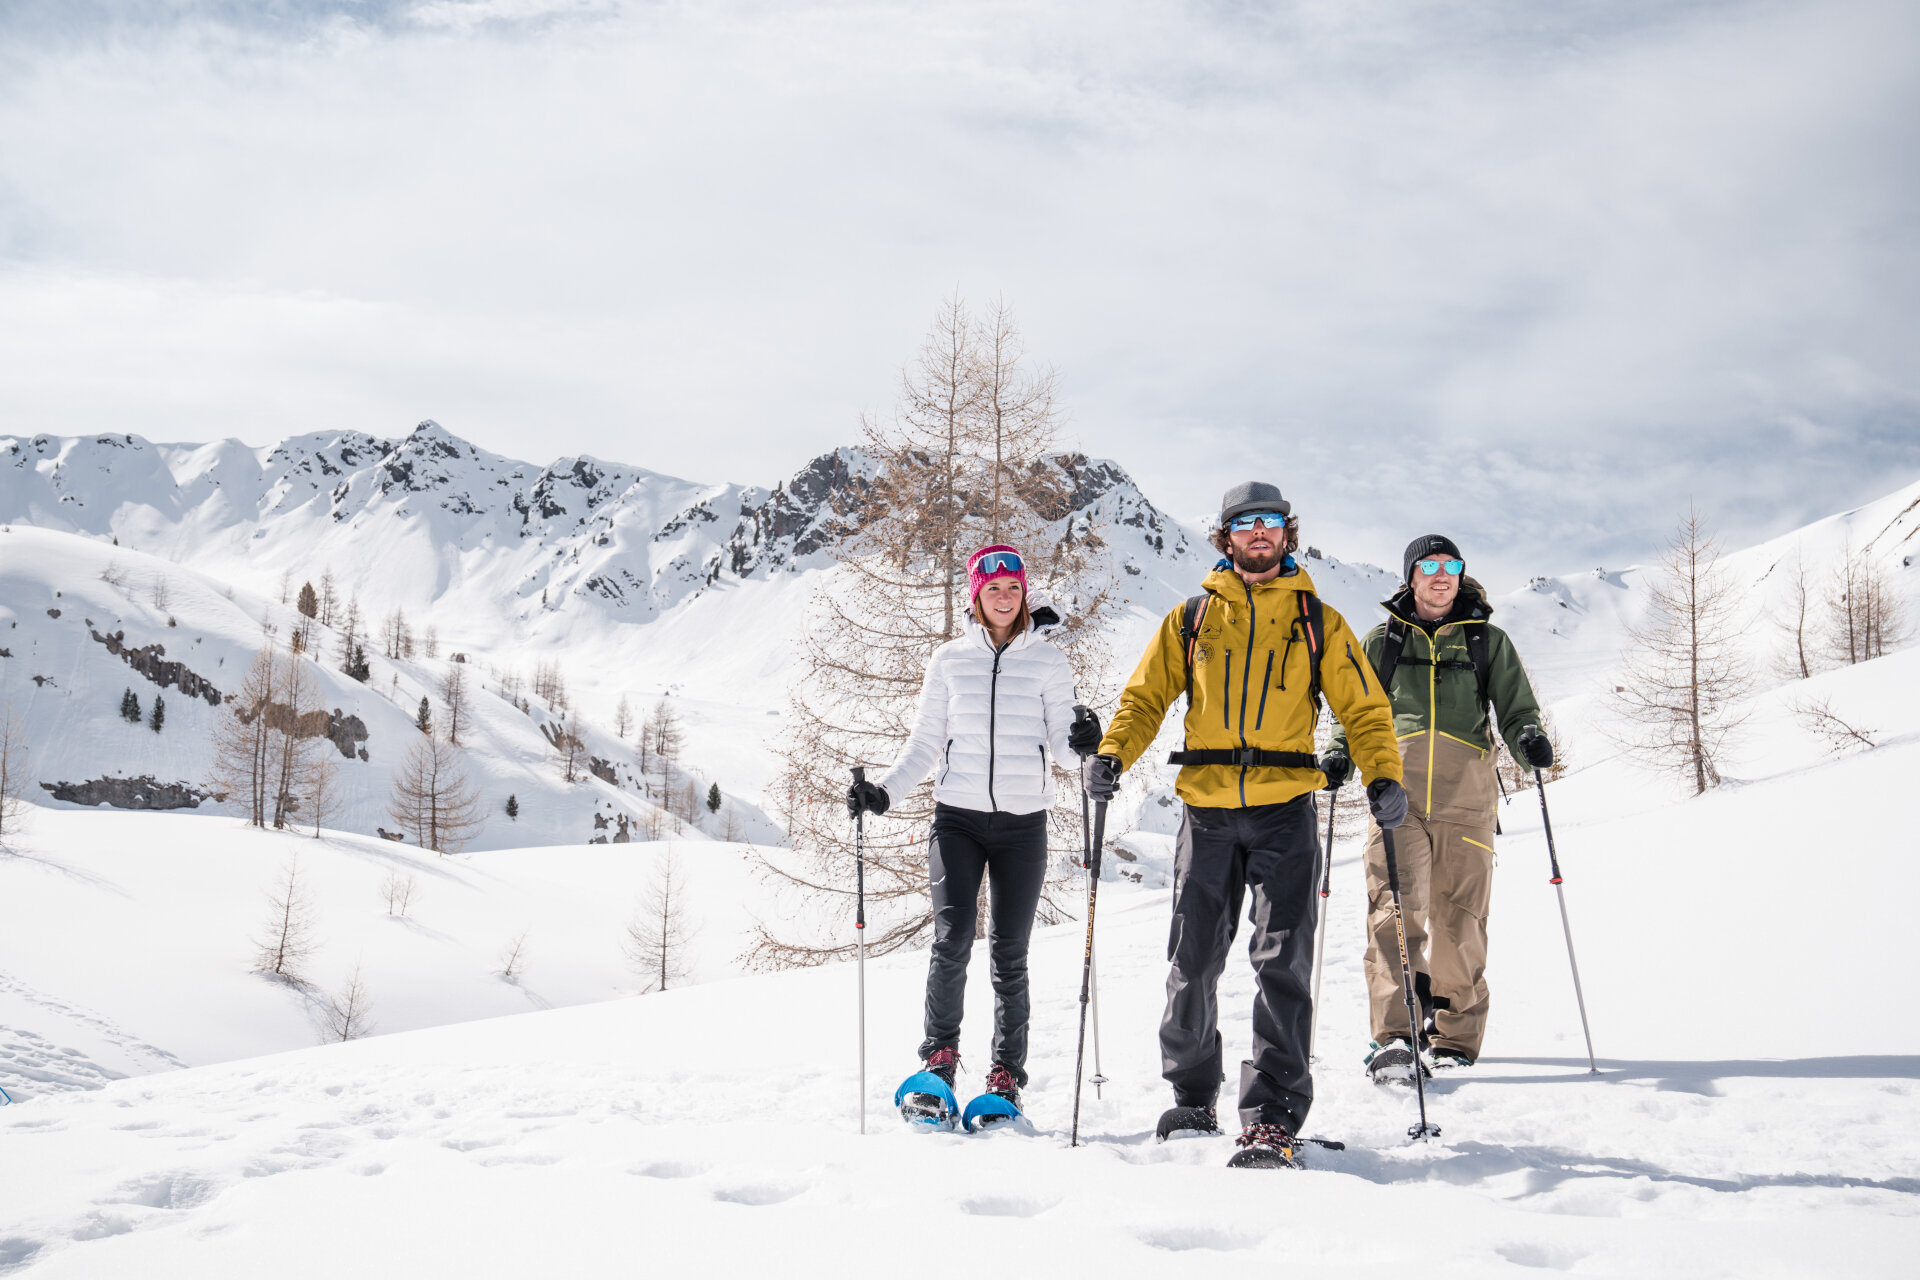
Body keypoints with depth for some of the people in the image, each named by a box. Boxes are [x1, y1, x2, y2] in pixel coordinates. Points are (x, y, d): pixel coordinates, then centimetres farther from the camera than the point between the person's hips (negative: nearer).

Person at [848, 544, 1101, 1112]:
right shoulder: (949, 661, 8)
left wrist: (1082, 740, -17)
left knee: (1009, 954, 1)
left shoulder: (1048, 662, 6)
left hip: (1023, 822, 0)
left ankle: (1007, 1076, 12)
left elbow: (1059, 738, 5)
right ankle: (939, 1055, 6)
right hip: (958, 817, 0)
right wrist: (884, 789, -2)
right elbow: (925, 743, 11)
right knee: (952, 938, -13)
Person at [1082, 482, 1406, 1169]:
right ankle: (1191, 1097, 24)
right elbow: (1146, 698, 11)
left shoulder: (1318, 622, 10)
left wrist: (1383, 776, -7)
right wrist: (1111, 755, -7)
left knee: (1281, 963, -10)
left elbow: (1363, 707, 9)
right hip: (1207, 811, 2)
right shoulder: (1191, 619, 12)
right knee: (1193, 962, 7)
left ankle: (1272, 1118, -10)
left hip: (1285, 810, -2)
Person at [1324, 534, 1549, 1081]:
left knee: (1460, 919, 0)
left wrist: (1528, 737, -10)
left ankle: (1454, 1038, 12)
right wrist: (1340, 752, -1)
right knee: (1395, 911, -14)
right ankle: (1394, 1037, -18)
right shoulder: (1383, 641, 17)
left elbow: (1515, 708, 13)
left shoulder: (1487, 641, 16)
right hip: (1397, 793, 0)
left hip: (1465, 795, 0)